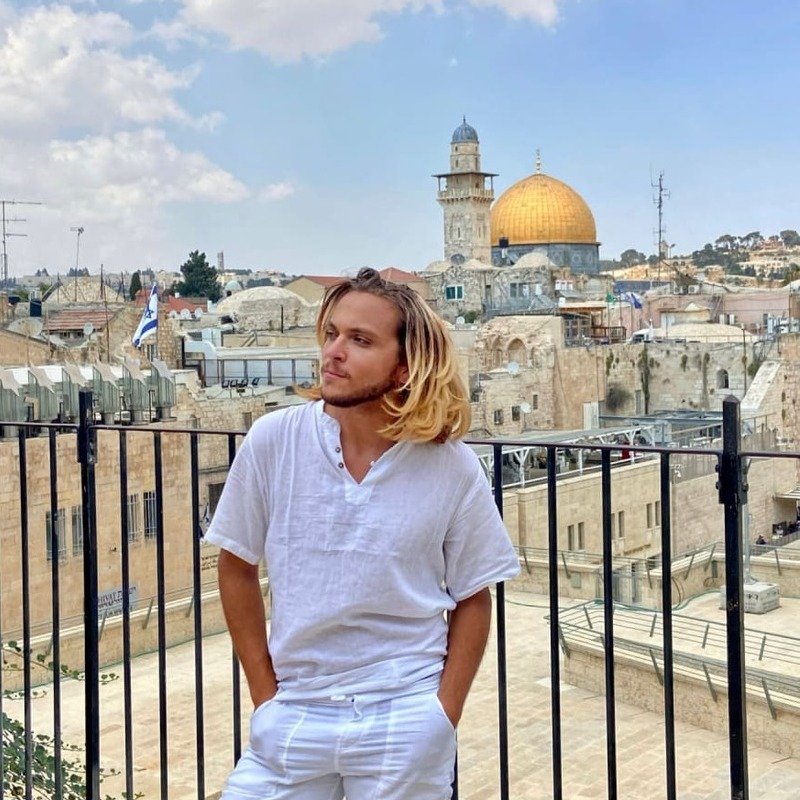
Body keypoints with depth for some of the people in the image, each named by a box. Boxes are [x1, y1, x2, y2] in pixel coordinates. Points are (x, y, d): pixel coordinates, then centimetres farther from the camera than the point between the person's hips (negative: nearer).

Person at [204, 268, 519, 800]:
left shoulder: (453, 468, -7)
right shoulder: (273, 441, -6)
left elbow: (473, 600, 2)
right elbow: (238, 568, 3)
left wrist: (445, 716, -4)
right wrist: (264, 693, 2)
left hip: (403, 723, -1)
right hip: (292, 714, 1)